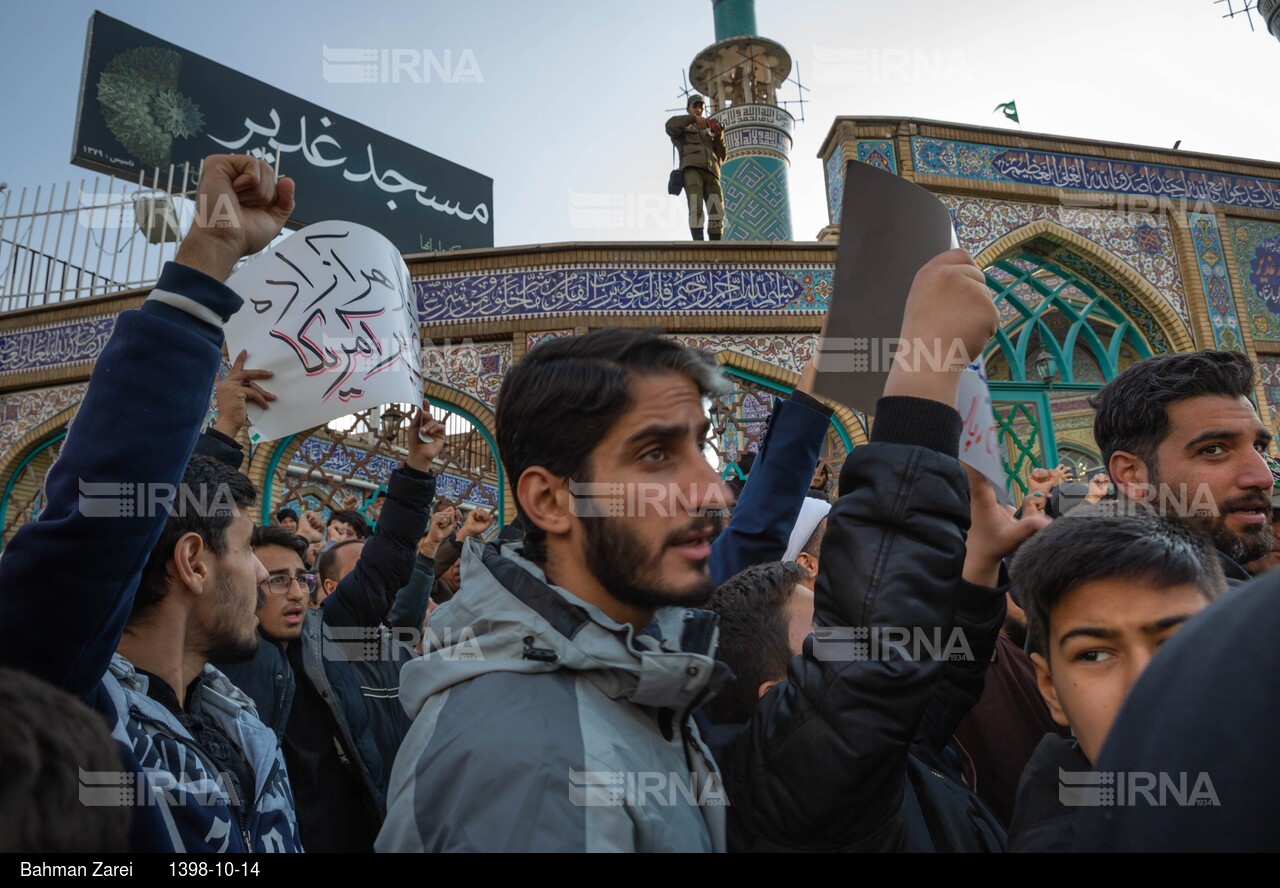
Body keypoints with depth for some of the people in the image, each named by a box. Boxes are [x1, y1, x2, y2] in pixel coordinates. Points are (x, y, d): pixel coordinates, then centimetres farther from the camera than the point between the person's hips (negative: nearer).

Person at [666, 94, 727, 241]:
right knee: (696, 207, -26)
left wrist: (719, 137, 9)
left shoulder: (709, 132, 37)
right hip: (691, 168, -4)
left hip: (711, 171, 4)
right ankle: (699, 243, -38)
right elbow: (670, 125, 0)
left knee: (717, 212, -13)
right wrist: (694, 118, -8)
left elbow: (722, 156, 26)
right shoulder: (683, 129, 25)